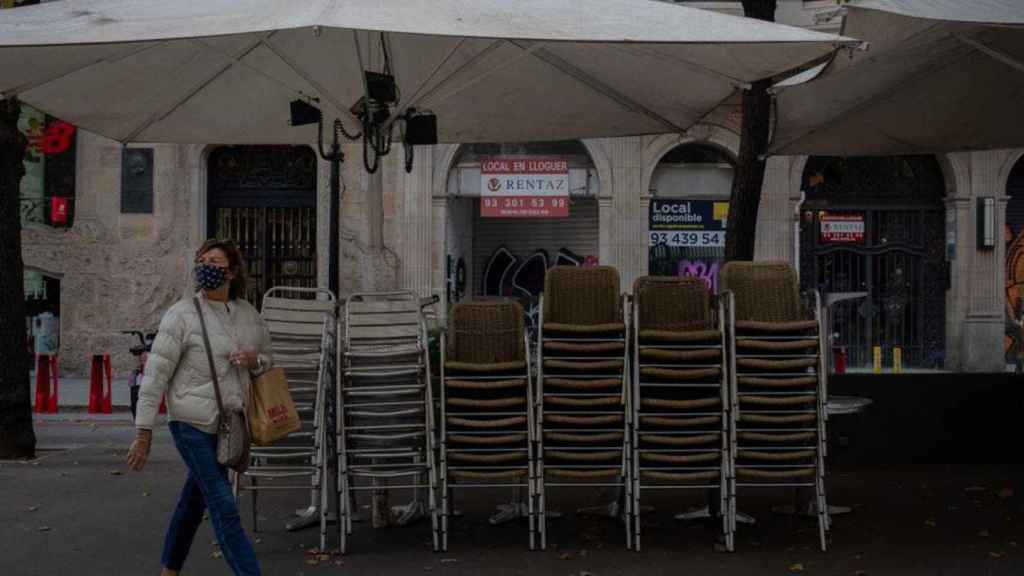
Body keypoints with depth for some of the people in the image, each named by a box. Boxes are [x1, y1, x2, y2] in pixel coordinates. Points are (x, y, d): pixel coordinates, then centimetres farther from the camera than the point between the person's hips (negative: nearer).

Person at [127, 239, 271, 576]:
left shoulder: (249, 314, 6)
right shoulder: (182, 315, -9)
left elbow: (267, 360, 20)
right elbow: (155, 375, -10)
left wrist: (255, 361, -5)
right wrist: (144, 433, -11)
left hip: (229, 423, 6)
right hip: (193, 424, -6)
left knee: (195, 500, 18)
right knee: (224, 506, -9)